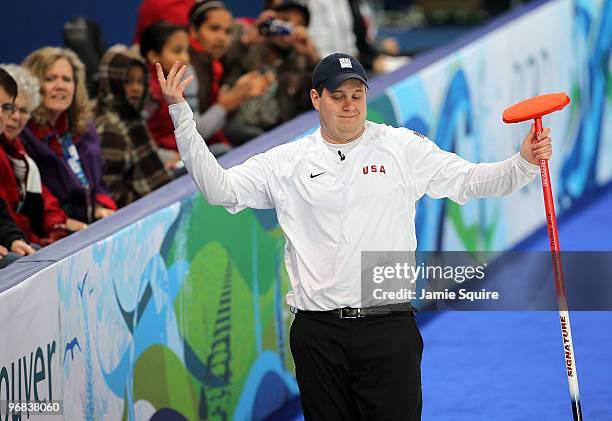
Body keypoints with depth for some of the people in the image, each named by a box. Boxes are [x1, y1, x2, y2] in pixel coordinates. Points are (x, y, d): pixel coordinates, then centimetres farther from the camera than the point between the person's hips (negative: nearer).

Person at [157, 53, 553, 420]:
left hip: (389, 329, -2)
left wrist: (524, 163, -16)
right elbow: (219, 187, 6)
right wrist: (181, 115, 0)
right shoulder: (287, 162, 7)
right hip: (318, 334, 2)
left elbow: (471, 180, 3)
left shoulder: (402, 147, 4)